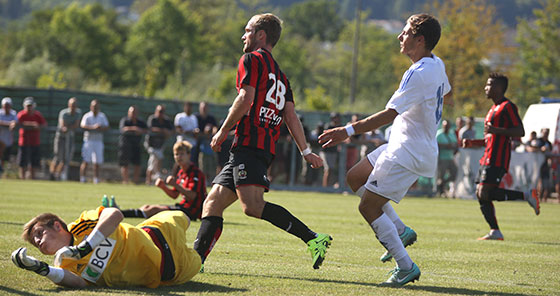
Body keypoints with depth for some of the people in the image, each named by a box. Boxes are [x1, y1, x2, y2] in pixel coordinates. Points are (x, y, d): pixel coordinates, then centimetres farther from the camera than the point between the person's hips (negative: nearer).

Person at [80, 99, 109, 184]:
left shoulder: (102, 116, 9)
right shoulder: (87, 116, -3)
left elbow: (107, 127, 5)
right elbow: (82, 125, -19)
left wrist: (101, 128, -17)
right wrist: (93, 127, -32)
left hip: (98, 141, 4)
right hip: (88, 140, -4)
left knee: (97, 162, 4)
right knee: (86, 161, -9)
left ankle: (96, 180, 10)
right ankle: (82, 178, -8)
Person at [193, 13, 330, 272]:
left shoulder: (252, 59, 1)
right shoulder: (279, 75, 25)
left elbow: (245, 99, -11)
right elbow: (291, 116, 18)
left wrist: (223, 132, -2)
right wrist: (306, 152, 12)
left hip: (250, 143, -10)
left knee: (253, 206, -24)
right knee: (212, 203, 7)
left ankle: (313, 239, -28)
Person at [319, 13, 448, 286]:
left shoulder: (418, 74, -25)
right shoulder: (437, 65, 5)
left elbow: (389, 114, -30)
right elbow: (445, 92, 26)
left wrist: (349, 131, -32)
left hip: (408, 155, -10)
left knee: (368, 206, -8)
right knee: (355, 177, 19)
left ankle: (406, 267, -5)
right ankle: (400, 230, 17)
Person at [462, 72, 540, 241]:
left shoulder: (507, 107, -7)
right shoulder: (494, 109, 23)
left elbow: (520, 132, -15)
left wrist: (497, 130, -25)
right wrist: (472, 143, 19)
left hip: (497, 160, -10)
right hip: (488, 158, 10)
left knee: (485, 193, -18)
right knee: (481, 195, 3)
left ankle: (526, 196, -9)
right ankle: (495, 232, 4)